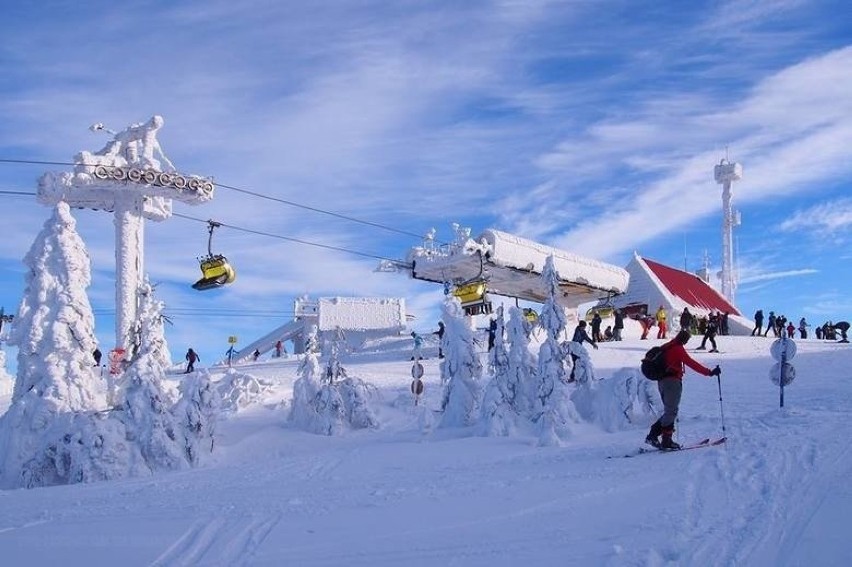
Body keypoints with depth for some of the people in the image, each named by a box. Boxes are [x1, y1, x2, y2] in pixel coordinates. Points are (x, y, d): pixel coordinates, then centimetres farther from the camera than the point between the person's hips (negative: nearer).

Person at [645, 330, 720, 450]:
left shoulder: (666, 347, 16)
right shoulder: (678, 349, -9)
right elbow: (691, 363, -18)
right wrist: (709, 372, -20)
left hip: (662, 382, 8)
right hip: (673, 381, -8)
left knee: (669, 411, 15)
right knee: (671, 411, -6)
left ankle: (652, 435, 8)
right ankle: (666, 441, -8)